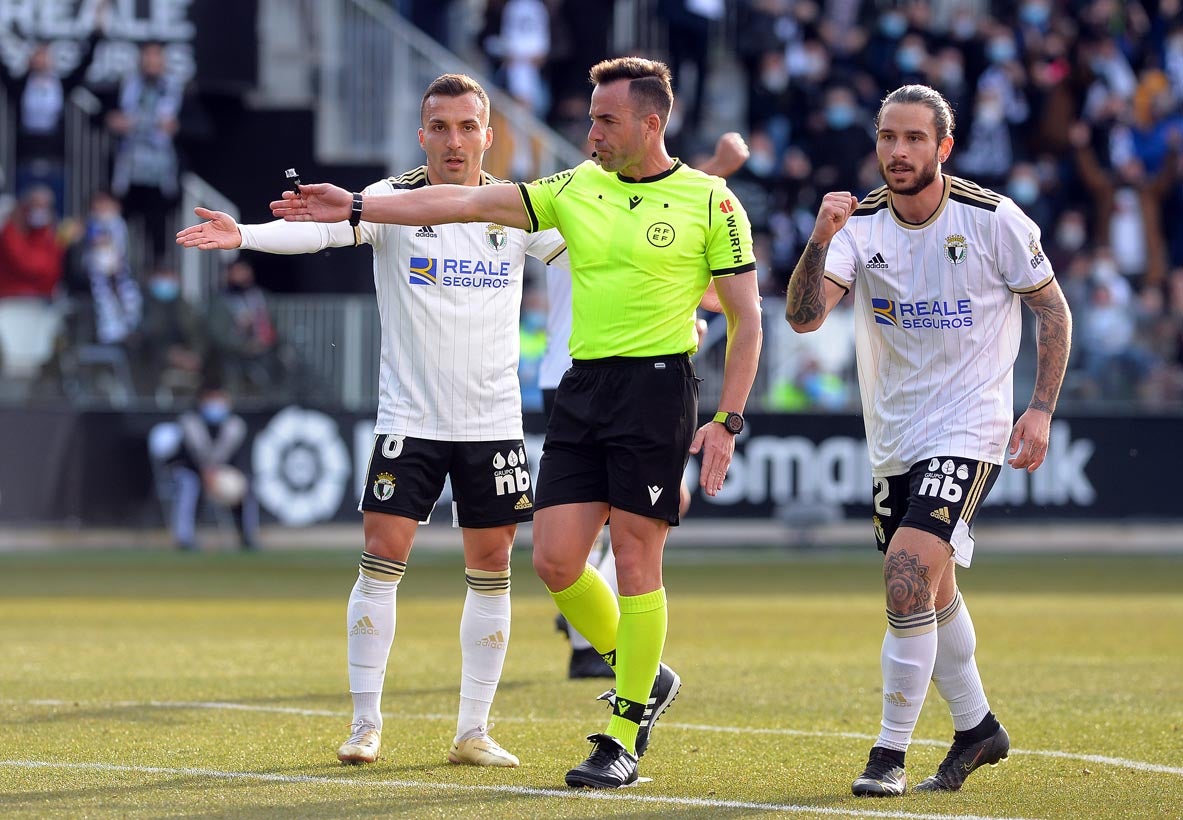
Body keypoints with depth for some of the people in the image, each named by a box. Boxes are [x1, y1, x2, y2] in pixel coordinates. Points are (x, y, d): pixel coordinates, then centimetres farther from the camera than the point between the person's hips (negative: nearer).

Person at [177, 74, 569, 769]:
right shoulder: (393, 201, -5)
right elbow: (321, 226, -19)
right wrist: (243, 235, -37)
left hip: (493, 424, 2)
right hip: (409, 419, -2)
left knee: (491, 568, 3)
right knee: (383, 557, -7)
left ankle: (474, 731, 11)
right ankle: (366, 723, 1)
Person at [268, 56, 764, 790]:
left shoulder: (710, 201, -3)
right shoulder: (576, 189, 10)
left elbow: (747, 317, -1)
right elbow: (467, 203, 7)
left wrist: (727, 421, -9)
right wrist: (356, 206, 2)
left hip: (657, 386, -5)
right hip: (582, 388, 5)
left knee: (636, 559, -5)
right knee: (556, 561, -1)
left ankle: (624, 741, 5)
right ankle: (644, 677, 24)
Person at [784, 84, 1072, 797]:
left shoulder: (994, 220, -10)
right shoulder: (860, 225, -4)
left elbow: (1053, 310, 1)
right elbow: (804, 317, -16)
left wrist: (1041, 409, -7)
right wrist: (820, 241, -32)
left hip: (970, 431, -5)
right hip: (895, 440, 5)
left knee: (909, 575, -20)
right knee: (930, 592, 17)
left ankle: (891, 754, -12)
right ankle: (977, 727, 38)